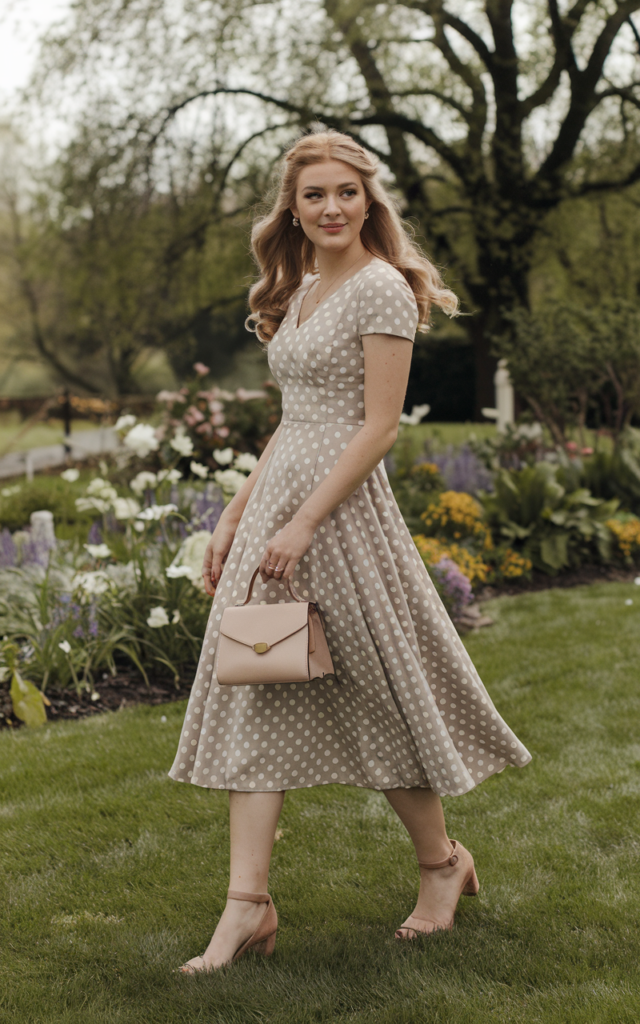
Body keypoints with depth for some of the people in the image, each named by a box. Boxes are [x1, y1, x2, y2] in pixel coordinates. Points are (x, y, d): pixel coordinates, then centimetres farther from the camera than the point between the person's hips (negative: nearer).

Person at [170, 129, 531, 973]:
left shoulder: (381, 288, -10)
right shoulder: (300, 293, 16)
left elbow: (380, 426, -15)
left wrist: (304, 524, -20)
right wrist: (235, 515, 15)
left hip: (342, 508, -8)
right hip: (276, 501, 8)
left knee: (379, 692, 3)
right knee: (256, 695, 1)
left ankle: (441, 863, 25)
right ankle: (248, 903, 2)